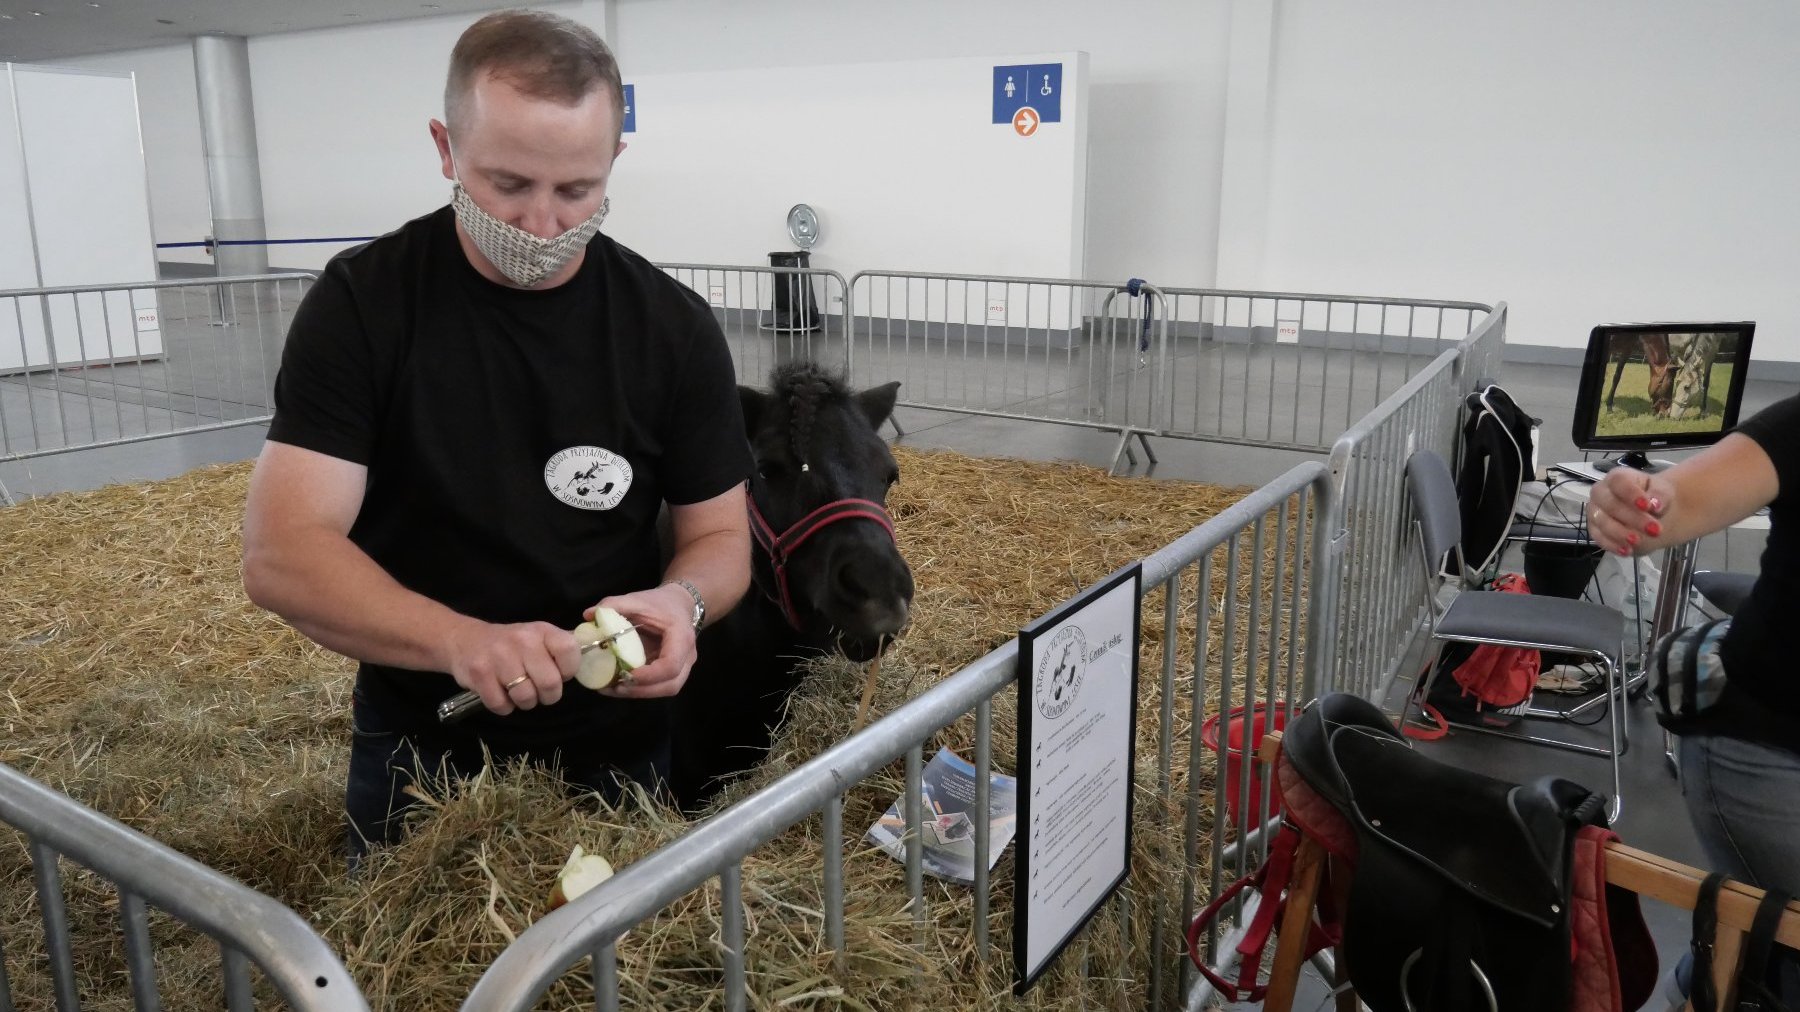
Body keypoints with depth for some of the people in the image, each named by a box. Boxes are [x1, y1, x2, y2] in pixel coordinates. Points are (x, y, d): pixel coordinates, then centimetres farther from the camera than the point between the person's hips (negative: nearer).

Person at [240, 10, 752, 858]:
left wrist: (682, 599, -26)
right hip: (416, 758, -1)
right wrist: (461, 641, -36)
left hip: (619, 754, 2)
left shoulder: (675, 328, -10)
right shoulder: (362, 303, -13)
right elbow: (279, 555, -19)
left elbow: (720, 537, -3)